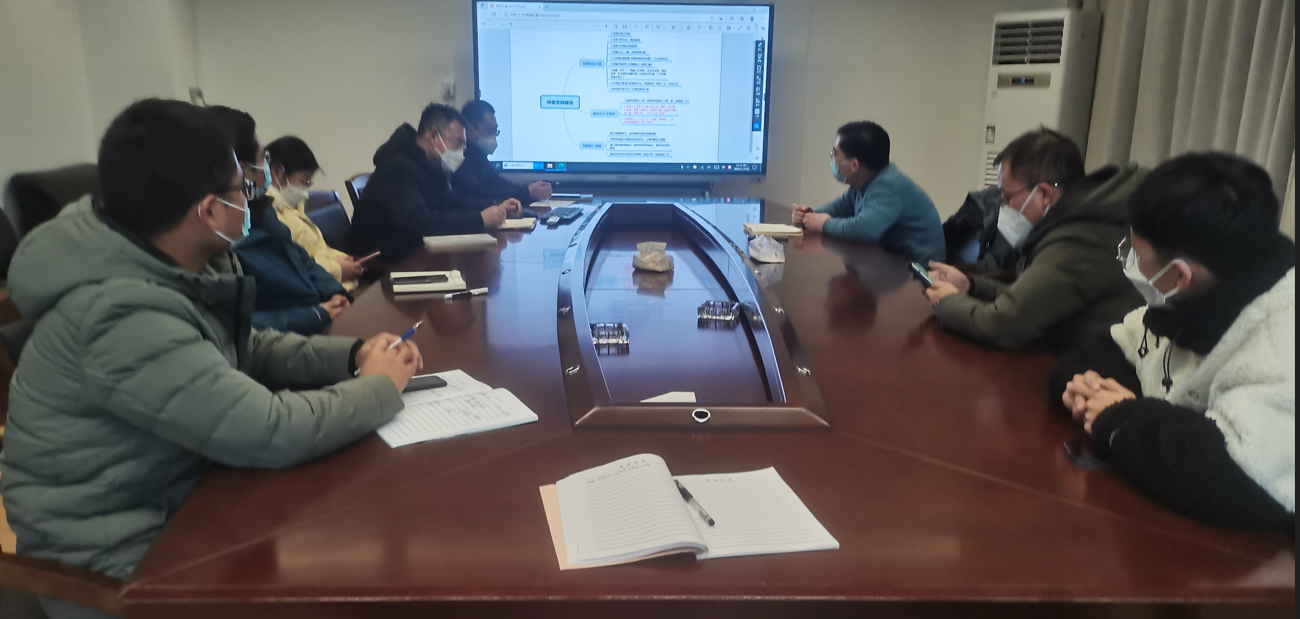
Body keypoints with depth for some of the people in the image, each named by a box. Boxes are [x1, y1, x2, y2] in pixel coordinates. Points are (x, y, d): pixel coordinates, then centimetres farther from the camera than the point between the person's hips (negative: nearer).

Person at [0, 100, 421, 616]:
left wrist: (352, 354, -4)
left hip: (178, 494, 8)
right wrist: (381, 388, -17)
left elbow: (244, 350, 11)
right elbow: (270, 432, -32)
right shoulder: (124, 317, -31)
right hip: (120, 554, -8)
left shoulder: (178, 268, -3)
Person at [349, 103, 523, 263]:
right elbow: (418, 223, -35)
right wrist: (480, 219, -32)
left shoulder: (430, 165, 7)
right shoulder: (398, 168, -22)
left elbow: (452, 200, 21)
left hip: (413, 254, 9)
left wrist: (495, 207, 4)